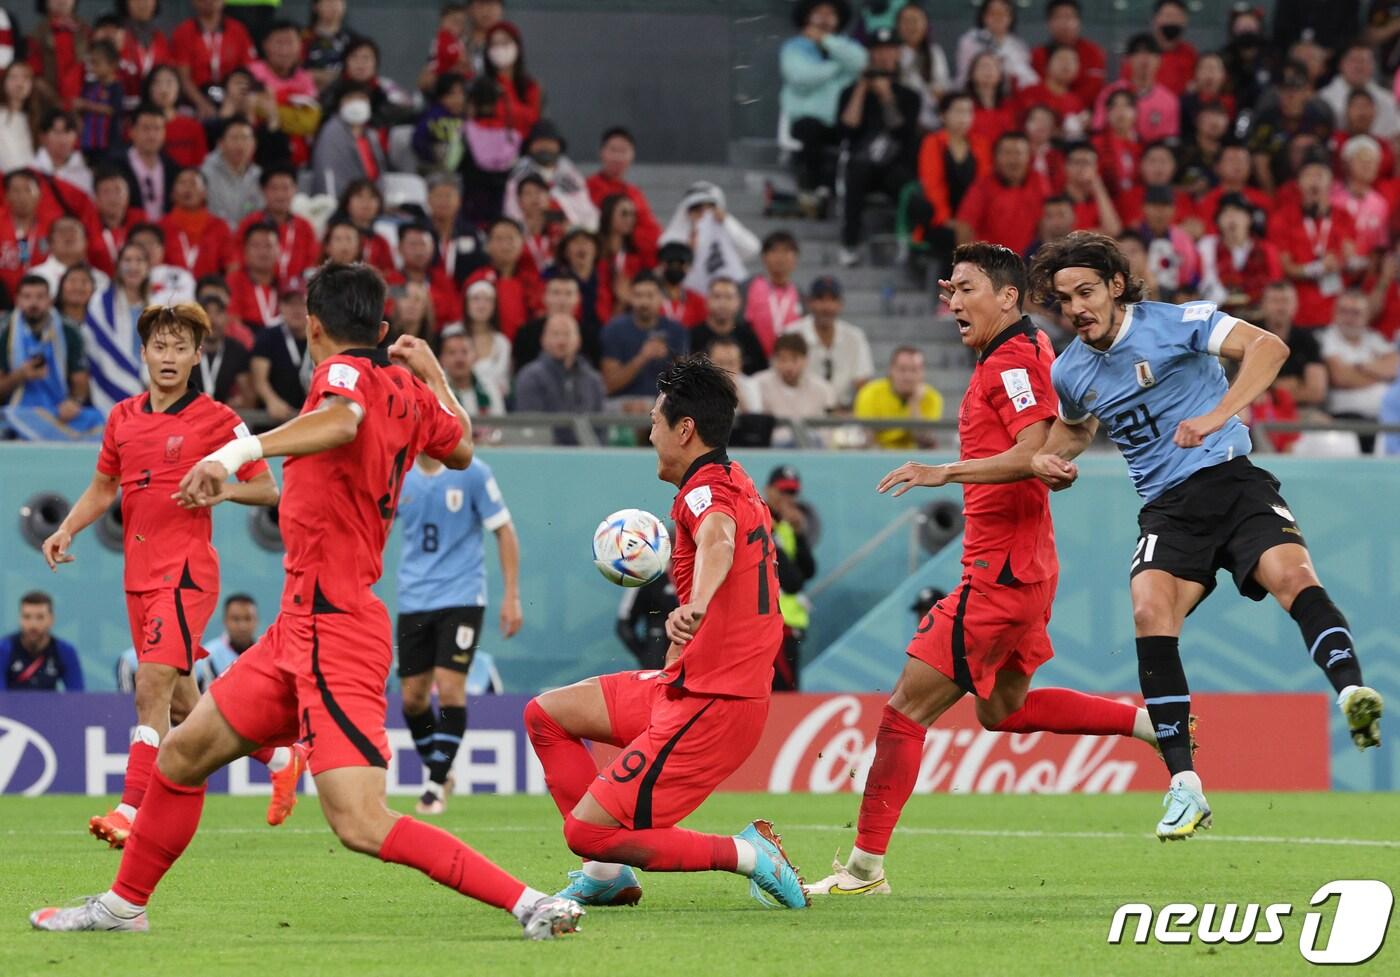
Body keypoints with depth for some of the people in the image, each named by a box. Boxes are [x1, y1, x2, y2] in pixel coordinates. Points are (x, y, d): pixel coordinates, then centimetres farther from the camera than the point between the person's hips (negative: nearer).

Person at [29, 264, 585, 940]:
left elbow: (342, 421, -37)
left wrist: (240, 451, -47)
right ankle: (124, 905, 34)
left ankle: (527, 903, -20)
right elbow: (461, 449, 31)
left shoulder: (347, 371, -12)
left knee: (362, 826, -19)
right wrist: (432, 373, 40)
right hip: (302, 628, 10)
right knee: (182, 755, 20)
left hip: (333, 630, -10)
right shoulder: (409, 390, 11)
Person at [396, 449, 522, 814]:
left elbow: (504, 532, -1)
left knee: (450, 688, -13)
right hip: (413, 602, 4)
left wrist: (511, 597, -6)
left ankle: (437, 784, -4)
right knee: (413, 697, 3)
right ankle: (436, 769, 25)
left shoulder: (472, 473, -5)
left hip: (461, 598, -4)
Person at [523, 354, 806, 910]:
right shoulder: (738, 484, 13)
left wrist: (695, 605, -60)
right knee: (547, 715, 17)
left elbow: (718, 539, -40)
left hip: (708, 706, -10)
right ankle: (607, 874, 14)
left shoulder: (705, 490, -16)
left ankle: (746, 853, -7)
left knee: (586, 832, -12)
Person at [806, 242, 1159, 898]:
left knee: (906, 708, -9)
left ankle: (864, 868, -8)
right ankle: (1151, 721, 22)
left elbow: (1032, 453, -28)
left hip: (1000, 573, -11)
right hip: (1020, 569, 11)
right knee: (1004, 709, 25)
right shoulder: (1024, 349, 13)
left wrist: (945, 473, -32)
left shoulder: (1012, 362, -15)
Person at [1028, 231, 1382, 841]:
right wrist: (1048, 458, 13)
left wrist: (1218, 414, -31)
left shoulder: (1175, 323, -6)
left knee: (1291, 574, -31)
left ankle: (1352, 693, -47)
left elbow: (1268, 347, -18)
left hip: (1232, 481, -3)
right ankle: (1185, 786, -23)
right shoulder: (1070, 372, 12)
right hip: (1167, 509, 3)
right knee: (1150, 613, -22)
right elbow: (1077, 426, 36)